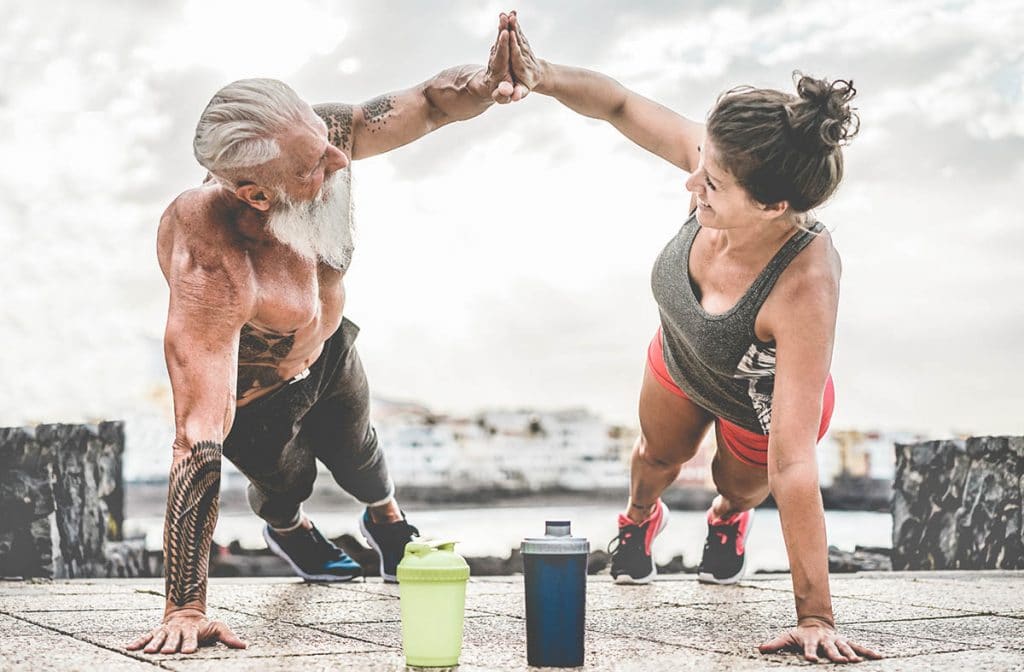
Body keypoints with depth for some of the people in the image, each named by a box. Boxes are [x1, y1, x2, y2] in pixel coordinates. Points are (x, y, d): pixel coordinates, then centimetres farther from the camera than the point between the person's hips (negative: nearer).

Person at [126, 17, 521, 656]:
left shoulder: (319, 137, -34)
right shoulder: (212, 272, -49)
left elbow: (431, 101, -24)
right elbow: (200, 442, -49)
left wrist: (486, 83, -50)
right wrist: (186, 608, -47)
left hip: (328, 351, 4)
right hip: (252, 397, -4)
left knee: (355, 451, 30)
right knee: (286, 477, 26)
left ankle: (388, 520, 67)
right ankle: (287, 529, 66)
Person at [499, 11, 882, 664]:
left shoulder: (805, 287, -50)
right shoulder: (723, 168, -39)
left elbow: (792, 466, -47)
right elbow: (621, 103, -19)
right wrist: (544, 77, -36)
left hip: (766, 406, -3)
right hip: (680, 362, 4)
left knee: (743, 484, 33)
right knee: (659, 456, 35)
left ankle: (729, 516, 71)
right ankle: (640, 517, 71)